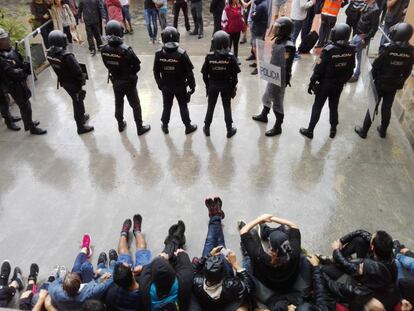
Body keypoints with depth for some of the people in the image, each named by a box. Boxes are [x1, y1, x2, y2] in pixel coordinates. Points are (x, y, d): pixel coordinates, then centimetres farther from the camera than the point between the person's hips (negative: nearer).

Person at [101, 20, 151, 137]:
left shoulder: (104, 49, -14)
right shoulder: (126, 50, -29)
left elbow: (107, 65, 0)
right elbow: (137, 66, -19)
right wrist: (129, 73, 0)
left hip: (115, 81, 5)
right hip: (129, 82, -5)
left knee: (118, 104, 24)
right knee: (135, 106, 11)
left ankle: (121, 125, 41)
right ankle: (140, 128, 23)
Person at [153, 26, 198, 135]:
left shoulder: (159, 54, -13)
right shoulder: (181, 54, -21)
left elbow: (156, 72, -3)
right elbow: (189, 72, -15)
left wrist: (160, 84, 12)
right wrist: (192, 85, -1)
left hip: (166, 86, 2)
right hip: (180, 86, -2)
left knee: (167, 107, 20)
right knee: (183, 107, 15)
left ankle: (165, 126, 34)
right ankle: (188, 127, 28)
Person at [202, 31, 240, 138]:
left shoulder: (209, 57, -14)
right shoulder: (230, 57, -16)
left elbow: (205, 74, -7)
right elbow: (234, 75, -11)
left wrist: (208, 85, 8)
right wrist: (233, 87, 3)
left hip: (212, 86, 1)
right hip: (226, 86, -1)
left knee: (210, 107, 16)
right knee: (227, 108, 13)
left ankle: (206, 128, 28)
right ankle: (230, 130, 22)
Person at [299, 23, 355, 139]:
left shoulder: (328, 50, -23)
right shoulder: (351, 50, -8)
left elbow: (319, 69, -19)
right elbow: (351, 70, 3)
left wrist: (312, 83, -8)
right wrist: (343, 81, 18)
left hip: (325, 84, -4)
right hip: (339, 85, 4)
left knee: (317, 107, 8)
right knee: (334, 107, 20)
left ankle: (310, 130, 16)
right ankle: (333, 130, 32)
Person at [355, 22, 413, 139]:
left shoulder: (388, 49, -22)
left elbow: (376, 66, -15)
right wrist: (400, 83, 15)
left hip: (381, 83, -4)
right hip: (394, 85, 4)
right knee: (387, 108, 18)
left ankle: (363, 131, 17)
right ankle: (383, 131, 33)